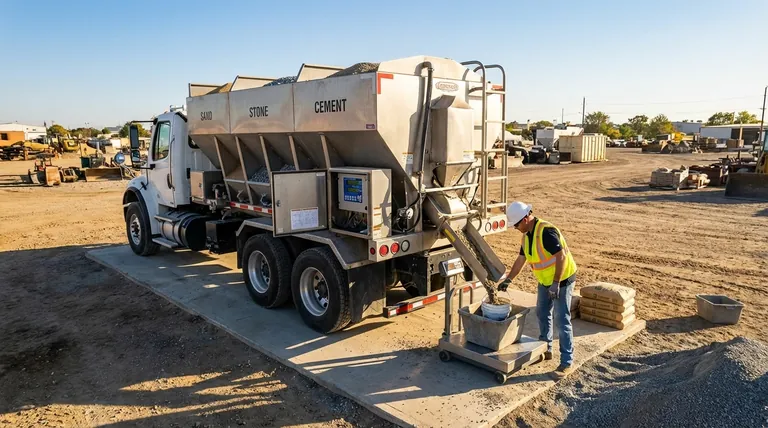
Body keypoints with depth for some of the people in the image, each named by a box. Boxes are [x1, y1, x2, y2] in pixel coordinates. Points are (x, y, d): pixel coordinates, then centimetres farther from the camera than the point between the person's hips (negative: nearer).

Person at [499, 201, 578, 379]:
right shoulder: (526, 235, 2)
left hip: (562, 279, -9)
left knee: (562, 320, -6)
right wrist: (508, 280, 10)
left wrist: (556, 284, -29)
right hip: (545, 280, 9)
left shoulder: (546, 231, -26)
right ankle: (546, 350, 34)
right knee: (542, 314, 17)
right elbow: (521, 260, 12)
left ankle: (567, 363, 2)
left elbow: (561, 256, -28)